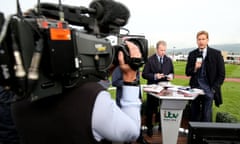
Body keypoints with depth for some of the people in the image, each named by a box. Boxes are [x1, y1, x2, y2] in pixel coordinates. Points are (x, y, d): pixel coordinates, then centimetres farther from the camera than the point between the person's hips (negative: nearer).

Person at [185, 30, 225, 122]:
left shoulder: (216, 54, -3)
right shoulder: (192, 54, 4)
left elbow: (221, 74, -1)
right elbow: (187, 73, 6)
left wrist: (213, 89, -6)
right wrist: (195, 68, -14)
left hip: (208, 89, -2)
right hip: (195, 88, 2)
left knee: (206, 116, 2)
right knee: (194, 114, 10)